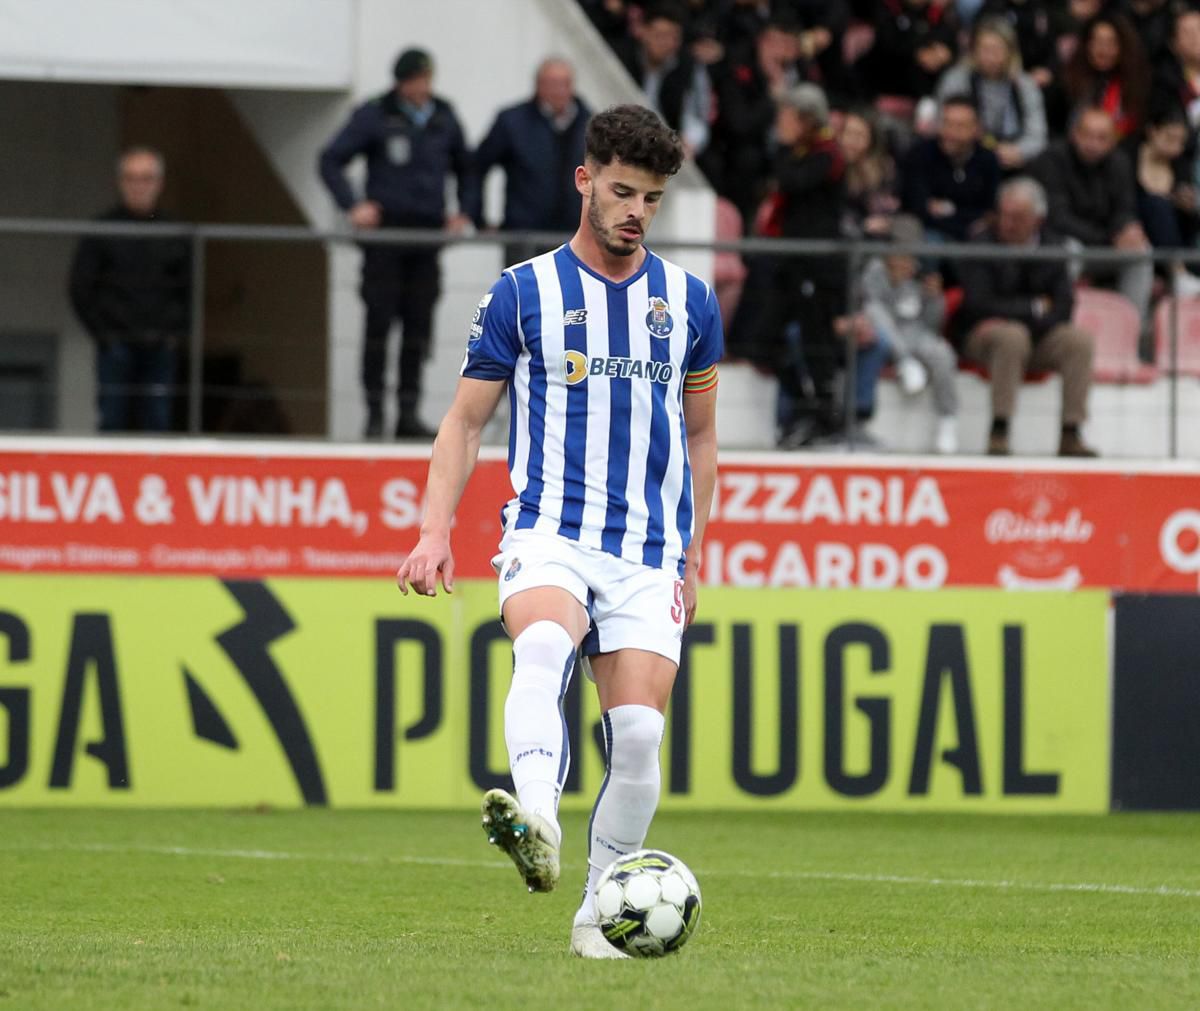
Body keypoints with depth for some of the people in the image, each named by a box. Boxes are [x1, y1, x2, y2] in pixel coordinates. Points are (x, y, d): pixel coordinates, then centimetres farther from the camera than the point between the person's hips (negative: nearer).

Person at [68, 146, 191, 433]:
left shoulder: (174, 233, 9)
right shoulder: (102, 230, 3)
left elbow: (190, 289, 14)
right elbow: (80, 288, 3)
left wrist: (178, 331, 1)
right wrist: (101, 331, -5)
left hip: (162, 347, 2)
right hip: (116, 345, -2)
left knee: (158, 421, 0)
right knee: (114, 420, -4)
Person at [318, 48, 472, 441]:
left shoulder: (444, 118, 10)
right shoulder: (375, 116, -3)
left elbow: (464, 167, 24)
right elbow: (331, 161, -4)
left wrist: (463, 212, 11)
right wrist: (353, 205, -14)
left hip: (428, 232, 4)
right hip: (385, 231, -4)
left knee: (419, 328, 3)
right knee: (380, 323, -3)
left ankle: (409, 412, 8)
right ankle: (375, 412, 2)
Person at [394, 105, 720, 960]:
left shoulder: (689, 302, 12)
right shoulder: (523, 293, 4)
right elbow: (466, 421, 7)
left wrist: (693, 558, 18)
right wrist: (436, 530, -6)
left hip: (649, 552, 3)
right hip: (549, 532, -3)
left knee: (638, 733, -9)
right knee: (545, 645, -34)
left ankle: (600, 913, 8)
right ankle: (537, 824, -56)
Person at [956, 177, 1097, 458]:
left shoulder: (1051, 247, 6)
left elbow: (1063, 305, -2)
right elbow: (978, 306, -15)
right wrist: (1034, 308, -12)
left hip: (1039, 336, 4)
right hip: (985, 337, -4)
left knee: (1080, 339, -24)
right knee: (1012, 335, -37)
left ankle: (1070, 434, -26)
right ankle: (999, 432, -38)